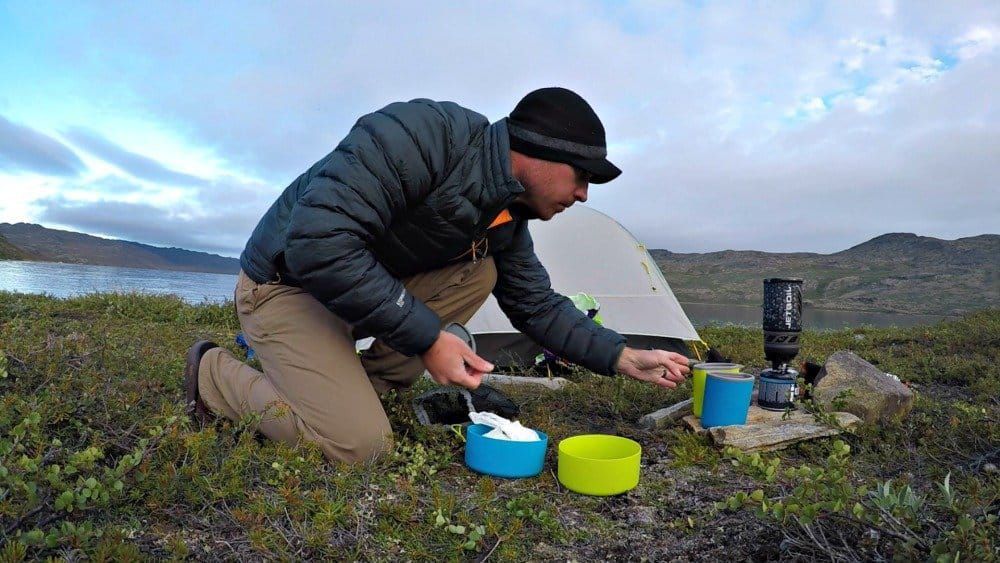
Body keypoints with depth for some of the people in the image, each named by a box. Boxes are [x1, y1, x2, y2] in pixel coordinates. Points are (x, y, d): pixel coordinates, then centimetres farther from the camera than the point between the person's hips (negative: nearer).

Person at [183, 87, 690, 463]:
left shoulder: (507, 218, -2)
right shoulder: (425, 132, -29)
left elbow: (538, 307, 7)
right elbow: (318, 240, -35)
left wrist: (625, 358, -1)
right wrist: (427, 337, -31)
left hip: (370, 288, 8)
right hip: (286, 284, -7)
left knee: (480, 272, -9)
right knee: (358, 445, -18)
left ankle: (359, 389, 0)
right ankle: (215, 374, 5)